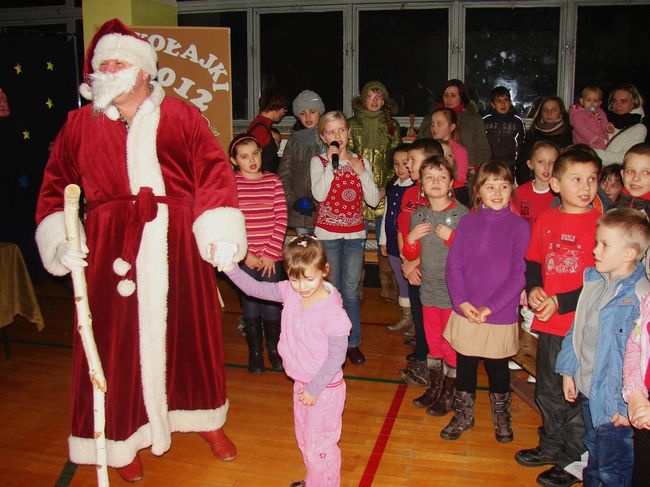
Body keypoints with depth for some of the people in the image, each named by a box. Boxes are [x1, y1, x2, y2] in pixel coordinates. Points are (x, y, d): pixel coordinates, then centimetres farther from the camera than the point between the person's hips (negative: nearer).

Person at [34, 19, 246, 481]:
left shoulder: (181, 116, 3)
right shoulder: (80, 124, 8)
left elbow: (214, 176, -2)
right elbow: (56, 187, 10)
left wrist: (221, 235, -12)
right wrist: (60, 241, -3)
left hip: (178, 247, 0)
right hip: (111, 250, 1)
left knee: (190, 333, 11)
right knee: (118, 343, 5)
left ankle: (206, 419, 33)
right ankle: (125, 436, 26)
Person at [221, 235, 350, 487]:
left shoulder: (332, 311, -28)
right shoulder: (289, 292, -8)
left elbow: (337, 355, -22)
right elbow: (255, 288, -1)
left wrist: (315, 388, -18)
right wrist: (230, 268, -14)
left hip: (325, 388, -8)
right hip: (301, 383, 8)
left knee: (320, 446, 9)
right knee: (304, 440, 26)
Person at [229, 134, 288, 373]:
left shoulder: (273, 181, 3)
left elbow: (281, 219, 0)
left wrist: (271, 253, -7)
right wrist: (245, 255, -10)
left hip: (271, 257, 1)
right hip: (244, 258, -1)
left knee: (271, 307, 5)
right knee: (250, 306, 8)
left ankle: (274, 349, 26)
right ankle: (255, 352, 26)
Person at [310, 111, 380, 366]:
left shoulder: (361, 162, 6)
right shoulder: (318, 161, -1)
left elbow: (373, 200, -3)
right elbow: (319, 195, -18)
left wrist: (360, 171, -12)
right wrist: (331, 163, -17)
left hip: (354, 233, 2)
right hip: (327, 233, -2)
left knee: (351, 290, 6)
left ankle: (353, 342, 17)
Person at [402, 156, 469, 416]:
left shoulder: (461, 213, -11)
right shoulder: (418, 215, 4)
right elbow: (412, 255, 12)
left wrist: (450, 236, -23)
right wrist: (410, 239, -7)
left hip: (454, 291, -5)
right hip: (429, 289, 5)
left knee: (451, 344, 6)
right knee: (433, 342, 18)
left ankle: (449, 394, 23)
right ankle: (435, 387, 35)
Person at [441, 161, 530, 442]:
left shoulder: (519, 227, -6)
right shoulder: (467, 223, 3)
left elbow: (519, 274, -9)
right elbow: (453, 265, 1)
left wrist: (490, 307, -15)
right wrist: (461, 301, -13)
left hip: (500, 315, -2)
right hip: (465, 313, 2)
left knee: (497, 368, 14)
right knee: (464, 366, 14)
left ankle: (501, 415, 39)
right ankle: (463, 415, 34)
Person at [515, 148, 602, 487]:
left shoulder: (600, 224, -11)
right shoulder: (546, 220, 4)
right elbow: (532, 262, 15)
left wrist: (561, 302, -17)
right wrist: (533, 288, -3)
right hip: (548, 323, 5)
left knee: (576, 396, 8)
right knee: (547, 392, 20)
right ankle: (551, 447, 41)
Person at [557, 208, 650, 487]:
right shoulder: (594, 280, 2)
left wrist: (627, 405, -19)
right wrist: (568, 370, 11)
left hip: (613, 400, -7)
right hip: (588, 390, 7)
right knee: (593, 451, 27)